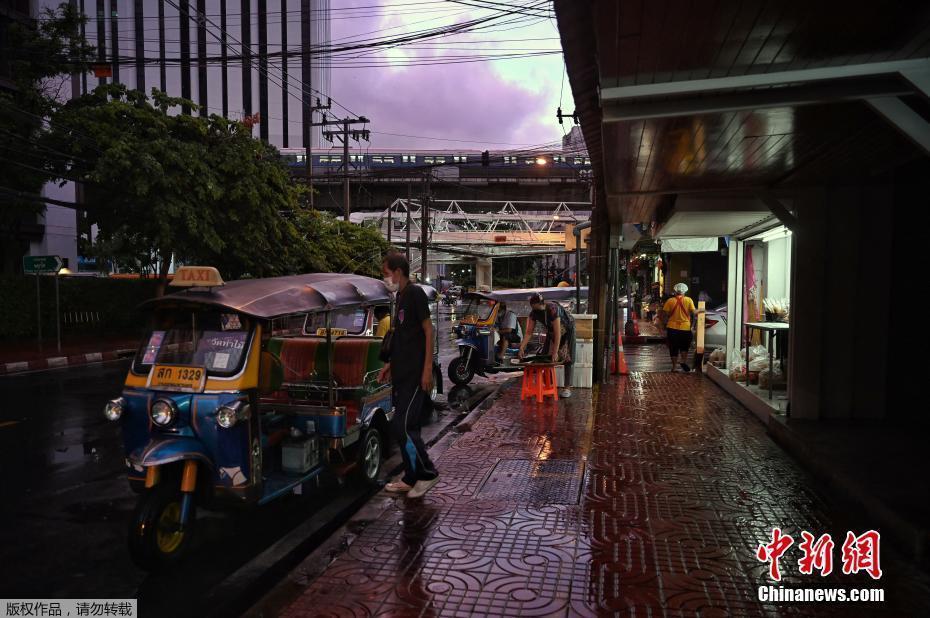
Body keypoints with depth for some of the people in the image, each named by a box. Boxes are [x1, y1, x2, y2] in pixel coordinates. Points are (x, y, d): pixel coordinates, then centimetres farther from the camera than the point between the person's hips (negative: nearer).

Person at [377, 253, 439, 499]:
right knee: (406, 427, 11)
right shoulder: (400, 297, 16)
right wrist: (390, 364, 21)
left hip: (415, 374, -9)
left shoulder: (415, 293, -9)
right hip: (401, 374, 9)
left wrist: (428, 369, -18)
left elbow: (428, 331, -13)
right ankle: (411, 478, 20)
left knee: (402, 426, -10)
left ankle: (427, 473, 5)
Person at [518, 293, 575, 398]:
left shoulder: (553, 309, -39)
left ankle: (567, 388, -11)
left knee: (566, 358, -11)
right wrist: (522, 347, -29)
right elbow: (529, 332, -17)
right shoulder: (534, 313, -20)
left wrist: (555, 352, -43)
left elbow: (557, 333, -40)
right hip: (551, 331, 6)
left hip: (566, 331, -6)